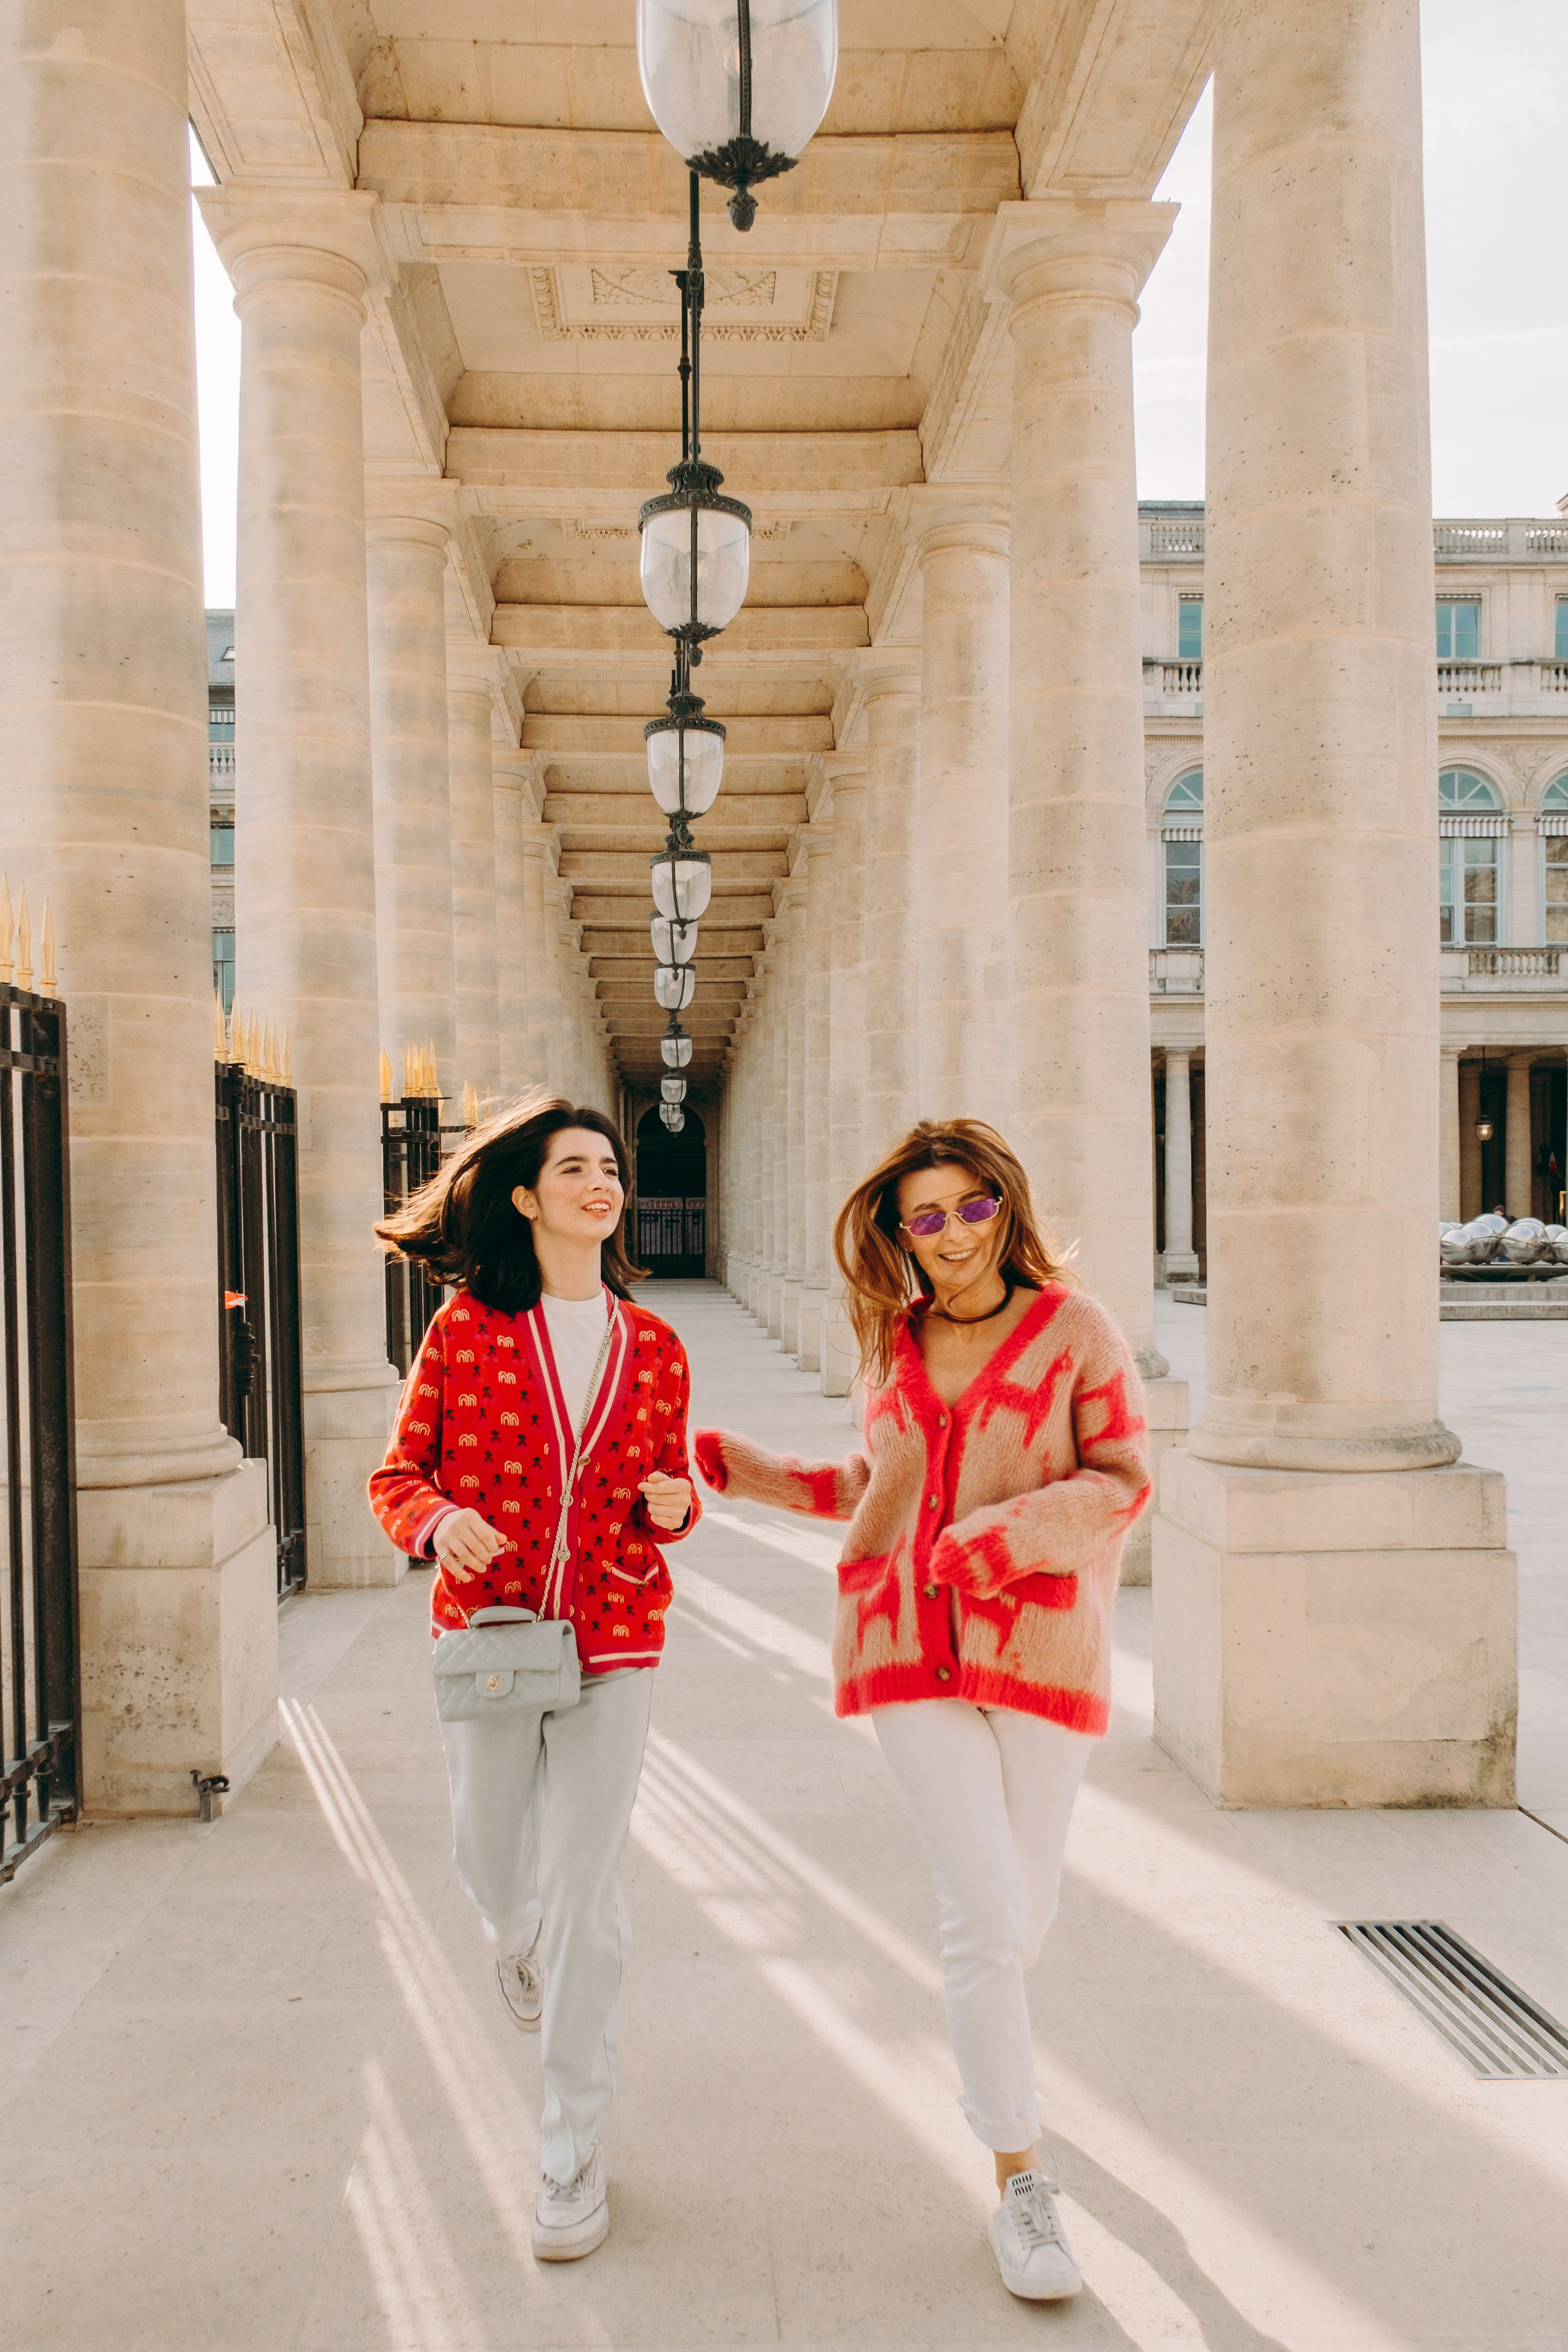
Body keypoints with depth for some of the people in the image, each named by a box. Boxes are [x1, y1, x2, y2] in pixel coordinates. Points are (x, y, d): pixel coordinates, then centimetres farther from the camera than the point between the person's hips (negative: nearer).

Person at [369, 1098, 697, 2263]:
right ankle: (518, 1939, 57)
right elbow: (398, 1476, 1)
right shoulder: (466, 1330, -4)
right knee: (493, 1867, 17)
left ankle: (575, 2150, 19)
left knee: (587, 1892, 0)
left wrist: (672, 1504, -9)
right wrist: (440, 1520, -20)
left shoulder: (655, 1348, 2)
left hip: (614, 1642, 0)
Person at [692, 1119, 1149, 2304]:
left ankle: (986, 2034, 46)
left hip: (1039, 1641, -1)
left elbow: (1123, 1480, -4)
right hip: (909, 1644, 1)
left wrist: (1004, 1534, -19)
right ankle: (1023, 2185, 10)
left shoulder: (1073, 1325, -2)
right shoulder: (894, 1341, 9)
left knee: (1024, 1908, 11)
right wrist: (730, 1461, 17)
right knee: (984, 1908, -6)